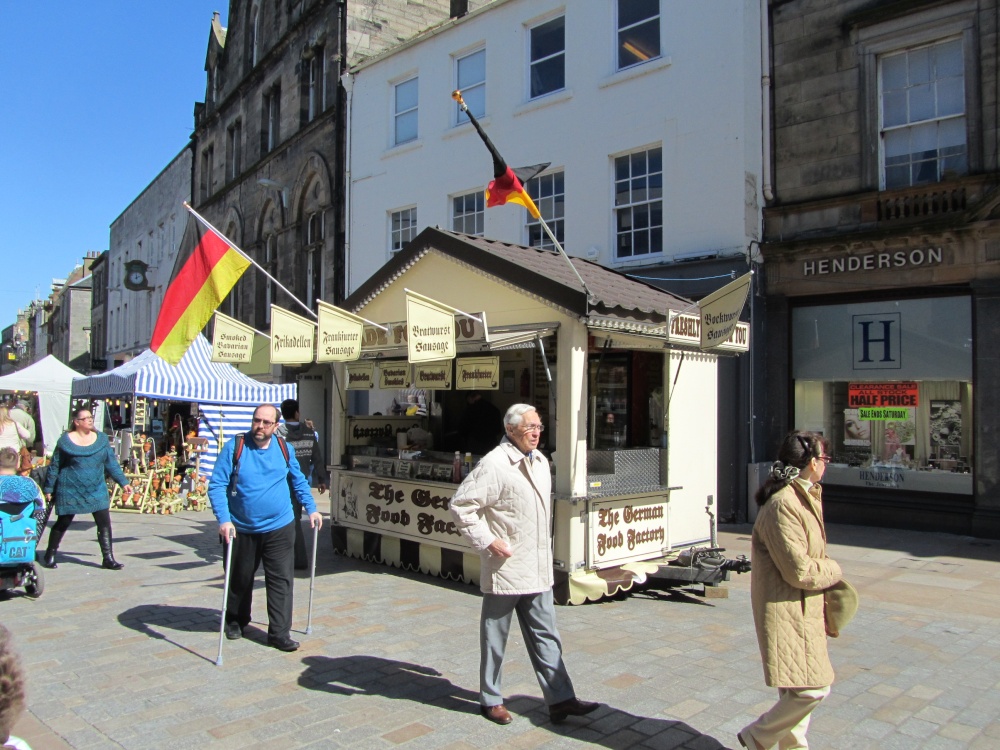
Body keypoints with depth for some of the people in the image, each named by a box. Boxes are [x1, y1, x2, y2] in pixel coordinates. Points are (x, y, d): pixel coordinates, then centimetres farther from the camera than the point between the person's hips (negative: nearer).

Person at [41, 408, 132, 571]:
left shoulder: (101, 439, 4)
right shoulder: (65, 441, -4)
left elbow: (111, 463, 7)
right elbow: (54, 466, 2)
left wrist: (123, 482, 3)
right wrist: (48, 488, 3)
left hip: (97, 490, 2)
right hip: (70, 490, -2)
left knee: (104, 523, -5)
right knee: (63, 523, 9)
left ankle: (108, 559, 0)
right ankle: (49, 556, 31)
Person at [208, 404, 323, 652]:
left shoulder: (285, 449, 2)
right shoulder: (234, 448, -8)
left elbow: (299, 481, 16)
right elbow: (216, 485, -11)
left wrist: (311, 509, 10)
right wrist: (223, 519, -21)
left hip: (279, 528, 1)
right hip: (243, 529, -1)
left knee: (281, 580, -1)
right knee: (240, 579, 17)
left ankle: (279, 633, 7)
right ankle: (235, 622, 39)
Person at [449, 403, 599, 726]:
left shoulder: (540, 461, 9)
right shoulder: (494, 464, -16)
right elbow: (461, 506, -16)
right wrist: (487, 541, -17)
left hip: (538, 569, 7)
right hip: (505, 567, -7)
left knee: (545, 635, 12)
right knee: (495, 635, 10)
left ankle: (560, 699, 20)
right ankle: (490, 699, 25)